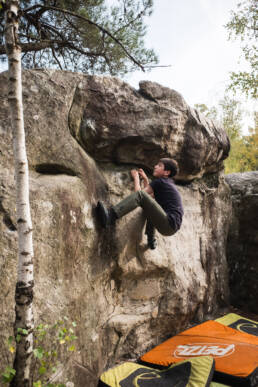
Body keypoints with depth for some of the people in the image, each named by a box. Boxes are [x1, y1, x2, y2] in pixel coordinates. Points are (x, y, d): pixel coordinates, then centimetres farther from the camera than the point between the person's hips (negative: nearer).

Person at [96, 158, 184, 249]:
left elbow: (138, 192, -4)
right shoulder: (168, 184, 26)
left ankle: (111, 216, -36)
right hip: (170, 226, 10)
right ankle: (151, 241, 26)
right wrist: (145, 179, 29)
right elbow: (150, 195, 35)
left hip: (169, 224, -10)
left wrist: (136, 177, 12)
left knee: (140, 194, -19)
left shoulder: (160, 181, -1)